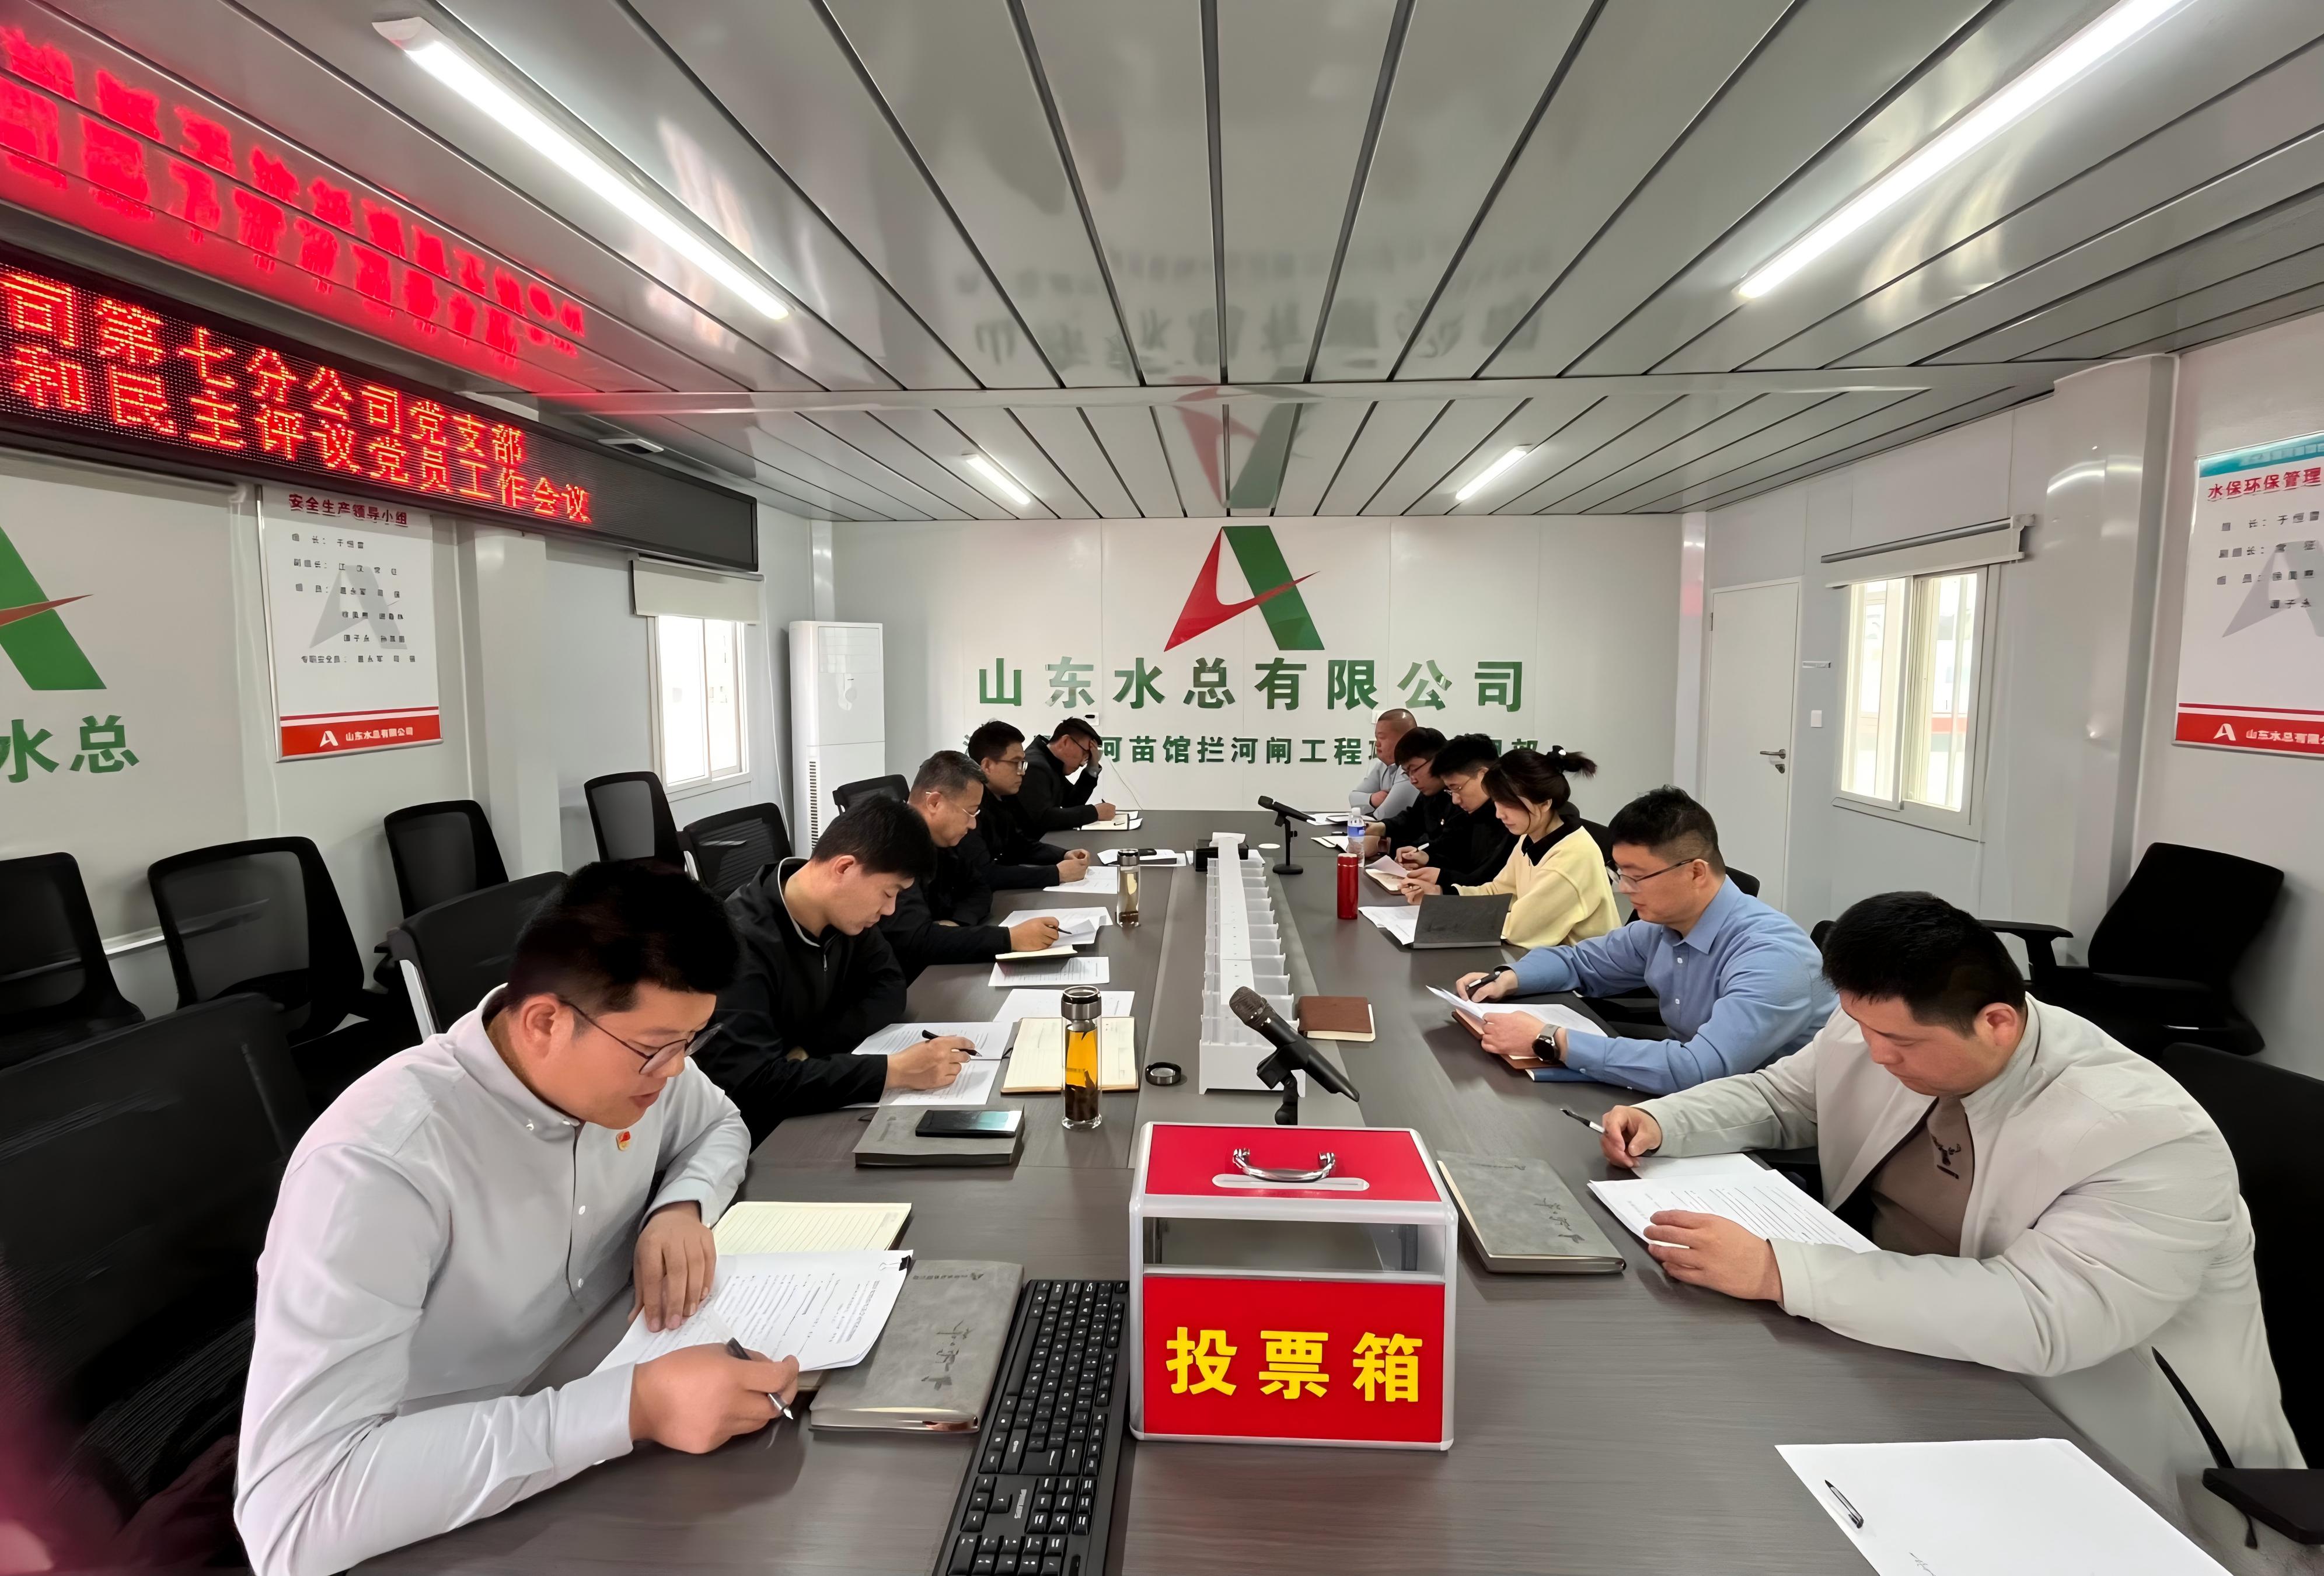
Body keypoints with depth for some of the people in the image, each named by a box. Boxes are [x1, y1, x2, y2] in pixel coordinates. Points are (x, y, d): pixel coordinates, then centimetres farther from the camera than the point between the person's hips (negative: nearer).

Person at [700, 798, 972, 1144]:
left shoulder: (843, 912, -5)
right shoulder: (742, 940, -28)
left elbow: (888, 989, 0)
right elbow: (749, 1083, -35)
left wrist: (808, 1048, -18)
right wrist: (893, 1071, -36)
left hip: (815, 1111, 7)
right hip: (758, 1137, -6)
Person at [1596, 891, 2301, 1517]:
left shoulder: (2150, 1140, -27)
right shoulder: (1882, 1030, -8)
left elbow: (2036, 1320, -37)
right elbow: (1778, 1097, 9)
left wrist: (1776, 1270, -41)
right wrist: (1663, 1121, -11)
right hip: (1898, 1351, 6)